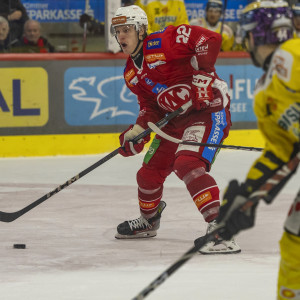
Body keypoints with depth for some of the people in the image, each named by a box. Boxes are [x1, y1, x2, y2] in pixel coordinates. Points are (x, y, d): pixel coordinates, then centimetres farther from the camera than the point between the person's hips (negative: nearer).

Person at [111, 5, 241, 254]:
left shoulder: (164, 42, -17)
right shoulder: (131, 73, 11)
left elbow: (210, 40, -23)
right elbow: (150, 107, 15)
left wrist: (200, 79, -24)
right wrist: (136, 132, -1)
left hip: (209, 109, -9)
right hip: (177, 117, 9)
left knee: (187, 164, -30)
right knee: (149, 172, 14)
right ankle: (148, 220, 43)